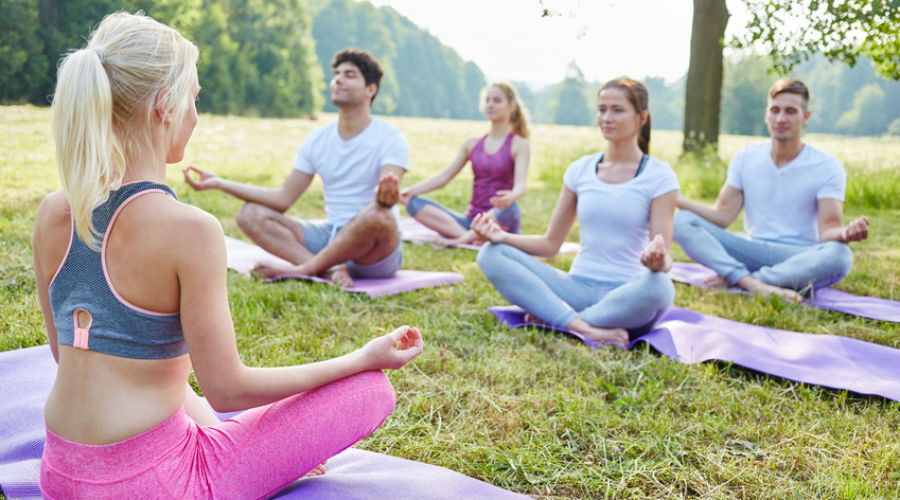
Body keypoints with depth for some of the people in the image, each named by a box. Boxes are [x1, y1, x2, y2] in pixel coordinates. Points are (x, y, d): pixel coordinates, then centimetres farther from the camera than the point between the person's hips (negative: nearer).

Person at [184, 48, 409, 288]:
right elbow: (283, 198, 8)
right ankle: (331, 270, -28)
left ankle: (304, 268, -20)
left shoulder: (388, 138, -6)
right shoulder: (318, 139, 10)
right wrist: (219, 183, 2)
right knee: (250, 214, -9)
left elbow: (387, 196, -23)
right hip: (331, 238, 5)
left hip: (378, 254, -5)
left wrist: (386, 197, -49)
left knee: (377, 215, -39)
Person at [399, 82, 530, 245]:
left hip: (498, 224, -4)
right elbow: (443, 177, 8)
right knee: (413, 203, -16)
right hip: (471, 220, 5)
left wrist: (511, 196, -40)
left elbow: (520, 185, -15)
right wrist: (409, 191, -9)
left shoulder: (518, 144, 2)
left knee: (510, 208, -40)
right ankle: (468, 236, -33)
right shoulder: (472, 144, 15)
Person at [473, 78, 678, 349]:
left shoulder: (659, 176, -2)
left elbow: (664, 256, -9)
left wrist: (659, 261, -34)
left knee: (659, 286, -39)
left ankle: (553, 319, -24)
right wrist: (502, 236, -6)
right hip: (577, 287, 4)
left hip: (627, 295, -3)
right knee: (491, 254, -16)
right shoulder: (580, 170, 9)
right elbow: (550, 243, 11)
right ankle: (587, 328, -31)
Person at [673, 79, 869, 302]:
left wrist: (845, 233, -37)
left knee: (839, 254, -37)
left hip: (800, 258, -2)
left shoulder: (827, 167, -3)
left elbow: (827, 231, -12)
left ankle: (733, 279, -31)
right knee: (683, 221, -18)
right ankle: (755, 284, -38)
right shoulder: (745, 158, 6)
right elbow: (723, 216, -1)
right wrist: (675, 199, -15)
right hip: (752, 250, 2)